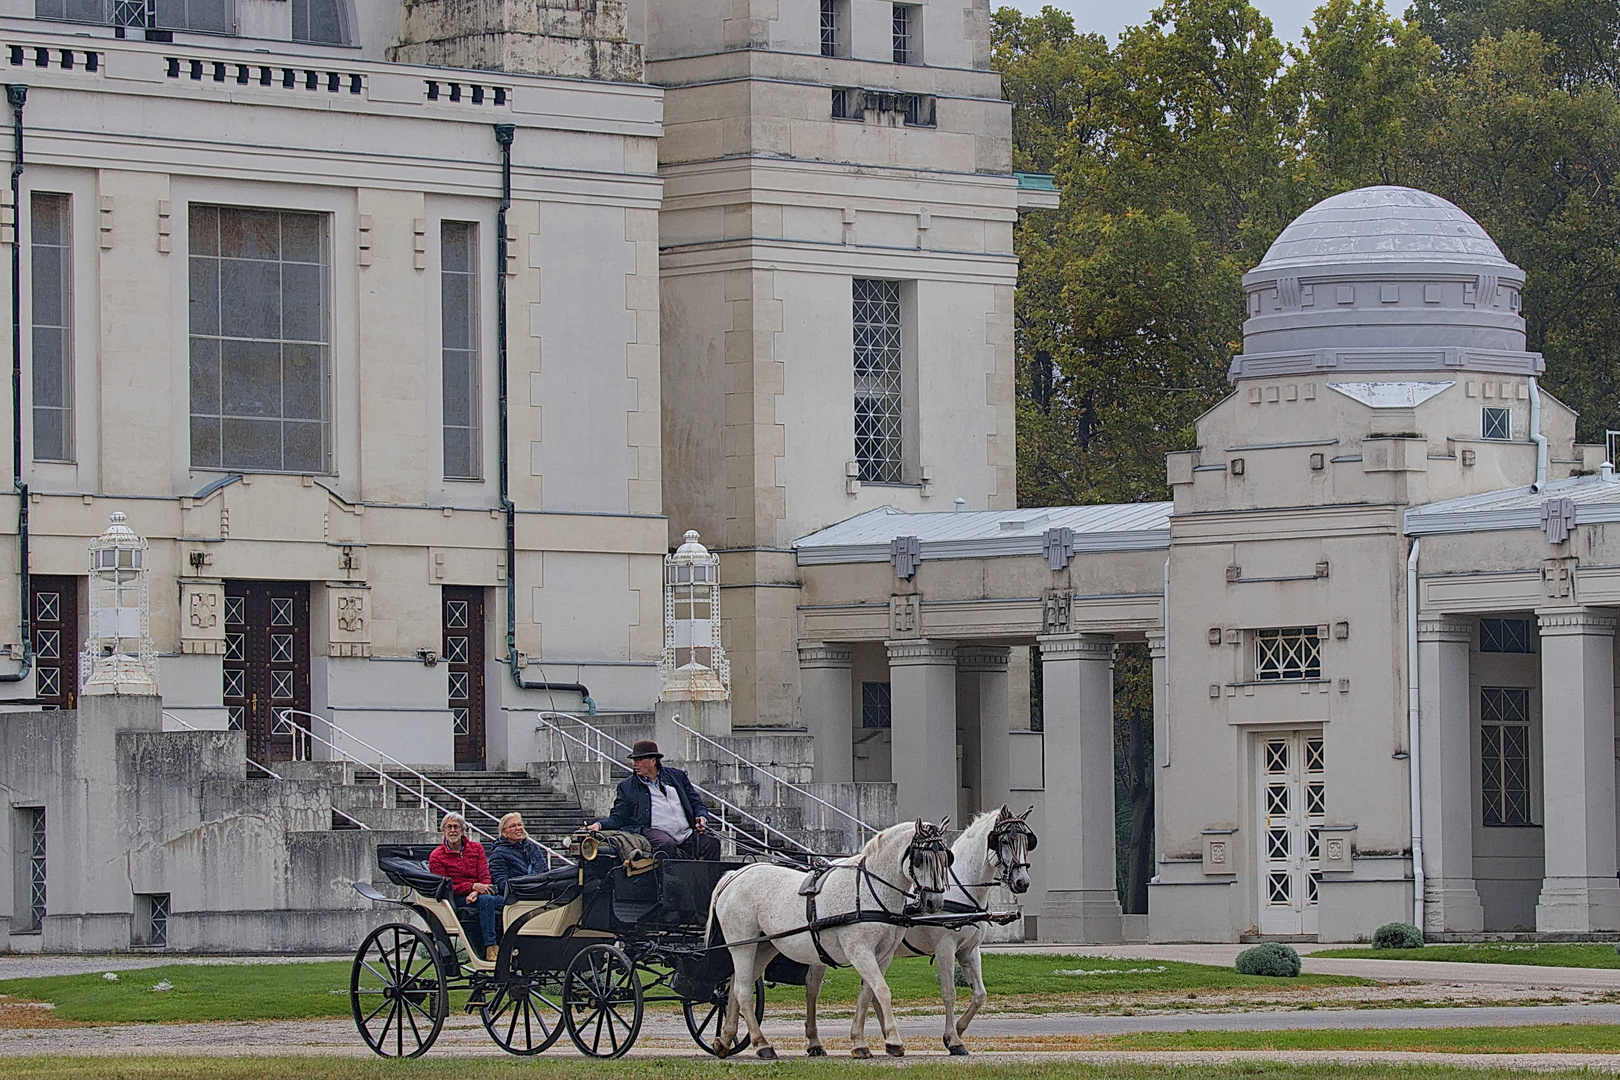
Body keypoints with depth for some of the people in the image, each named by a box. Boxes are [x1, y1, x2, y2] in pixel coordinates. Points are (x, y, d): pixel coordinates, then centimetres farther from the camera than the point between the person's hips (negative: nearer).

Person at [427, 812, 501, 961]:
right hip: (457, 901, -4)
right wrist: (472, 886, -17)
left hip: (478, 894, 4)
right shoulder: (436, 856, 5)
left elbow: (485, 878, 7)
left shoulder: (476, 848, 15)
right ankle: (490, 949, -43)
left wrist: (475, 893, -16)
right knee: (486, 900, -36)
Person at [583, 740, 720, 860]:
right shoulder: (627, 786, 15)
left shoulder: (677, 775, 19)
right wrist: (600, 825, -11)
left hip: (686, 834, 3)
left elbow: (696, 803, 22)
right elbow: (618, 818, 9)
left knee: (712, 842, -21)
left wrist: (702, 817, 0)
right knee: (667, 845, -36)